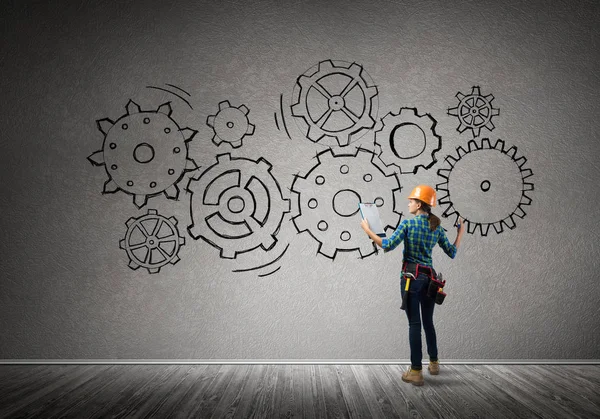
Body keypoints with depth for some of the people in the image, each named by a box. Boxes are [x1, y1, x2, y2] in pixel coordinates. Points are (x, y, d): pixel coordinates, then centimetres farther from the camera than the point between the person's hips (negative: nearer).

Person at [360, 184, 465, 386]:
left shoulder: (408, 223, -9)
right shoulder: (437, 227, 5)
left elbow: (388, 245, -16)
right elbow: (452, 253, 10)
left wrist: (367, 230, -7)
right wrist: (460, 233, 22)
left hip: (411, 275, -5)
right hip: (429, 276, 5)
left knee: (414, 324, -2)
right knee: (428, 322, 18)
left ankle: (416, 372, 1)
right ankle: (434, 363, 30)